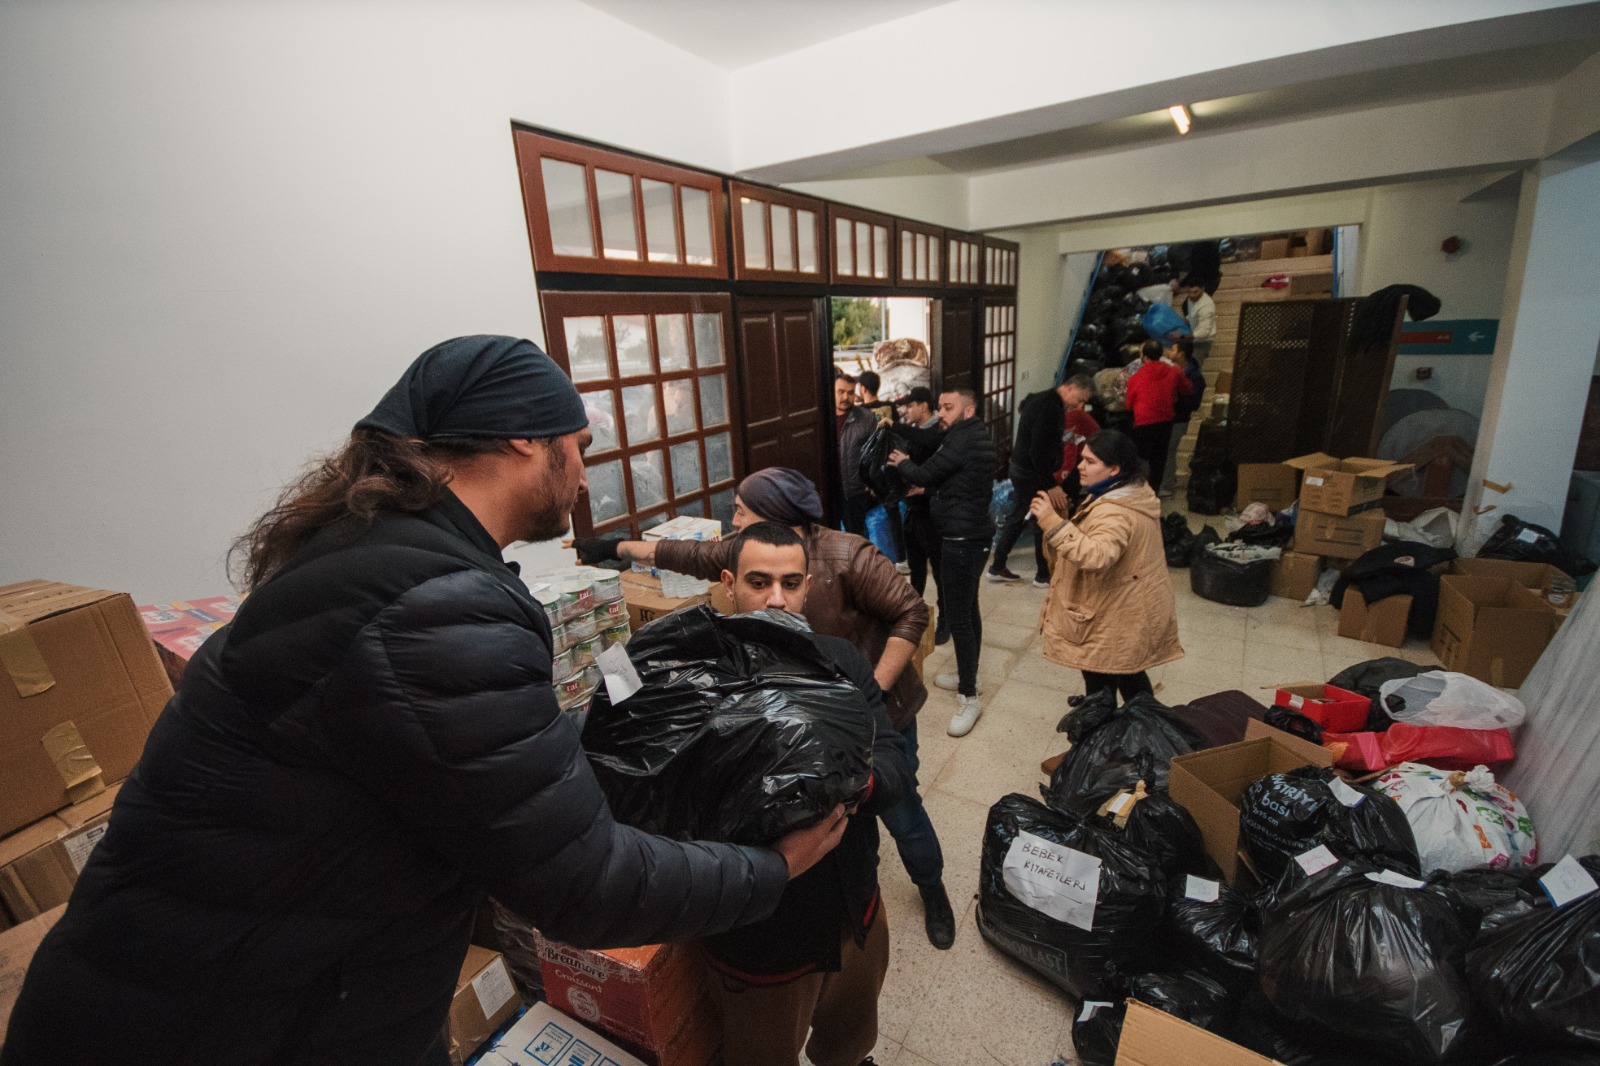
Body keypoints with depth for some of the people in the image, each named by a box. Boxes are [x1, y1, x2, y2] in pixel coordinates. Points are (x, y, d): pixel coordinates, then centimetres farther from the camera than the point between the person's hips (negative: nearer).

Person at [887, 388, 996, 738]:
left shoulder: (962, 441, -20)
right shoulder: (976, 438, 13)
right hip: (974, 535, 11)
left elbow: (925, 475, -14)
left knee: (958, 616, -5)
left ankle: (968, 697, 4)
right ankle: (968, 676, 33)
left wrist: (903, 463, 5)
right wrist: (914, 467, 2)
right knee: (968, 609, 19)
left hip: (961, 540, -11)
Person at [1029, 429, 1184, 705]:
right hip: (1131, 611, 11)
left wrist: (1053, 523, -48)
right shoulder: (1136, 491, 4)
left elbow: (1096, 556, -47)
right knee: (1130, 676, 26)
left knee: (1100, 685, 7)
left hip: (1113, 619, -11)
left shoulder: (1114, 512, -30)